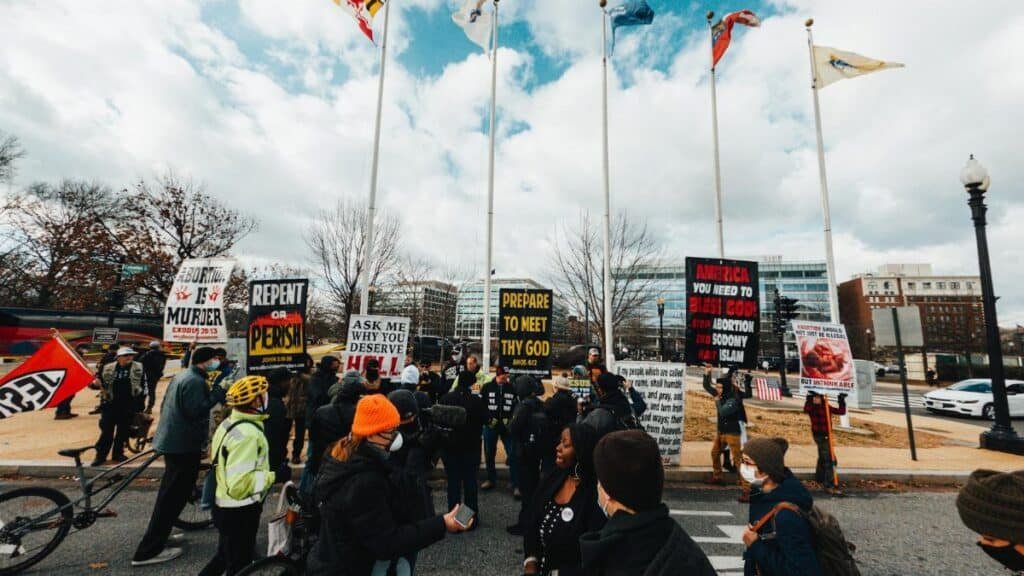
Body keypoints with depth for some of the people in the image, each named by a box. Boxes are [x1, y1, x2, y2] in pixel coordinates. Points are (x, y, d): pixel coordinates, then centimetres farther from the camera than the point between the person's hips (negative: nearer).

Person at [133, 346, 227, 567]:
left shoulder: (181, 375, 12)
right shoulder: (195, 381, -21)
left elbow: (166, 405, 20)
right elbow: (196, 411, -29)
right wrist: (218, 392, -22)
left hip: (172, 439, 11)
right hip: (184, 443, -11)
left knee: (170, 493, 23)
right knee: (172, 496, -2)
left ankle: (160, 536, 37)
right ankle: (148, 551, 5)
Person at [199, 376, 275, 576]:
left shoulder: (229, 422, 2)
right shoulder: (248, 434, -30)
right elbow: (240, 485, -32)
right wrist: (272, 476, -24)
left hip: (225, 506, 9)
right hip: (240, 512, -9)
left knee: (224, 558, 28)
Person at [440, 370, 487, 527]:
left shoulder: (446, 398, -10)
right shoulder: (476, 400, -16)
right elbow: (485, 419, -6)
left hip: (450, 445, 1)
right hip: (471, 445, -1)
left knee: (453, 482, 10)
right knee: (470, 481, 10)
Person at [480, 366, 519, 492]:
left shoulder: (512, 388, 0)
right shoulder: (487, 387, -2)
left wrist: (511, 420, -8)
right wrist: (487, 419, -9)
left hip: (507, 426, 0)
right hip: (490, 425, 1)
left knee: (513, 454, -3)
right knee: (489, 454, 13)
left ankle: (515, 483, 5)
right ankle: (491, 479, 32)